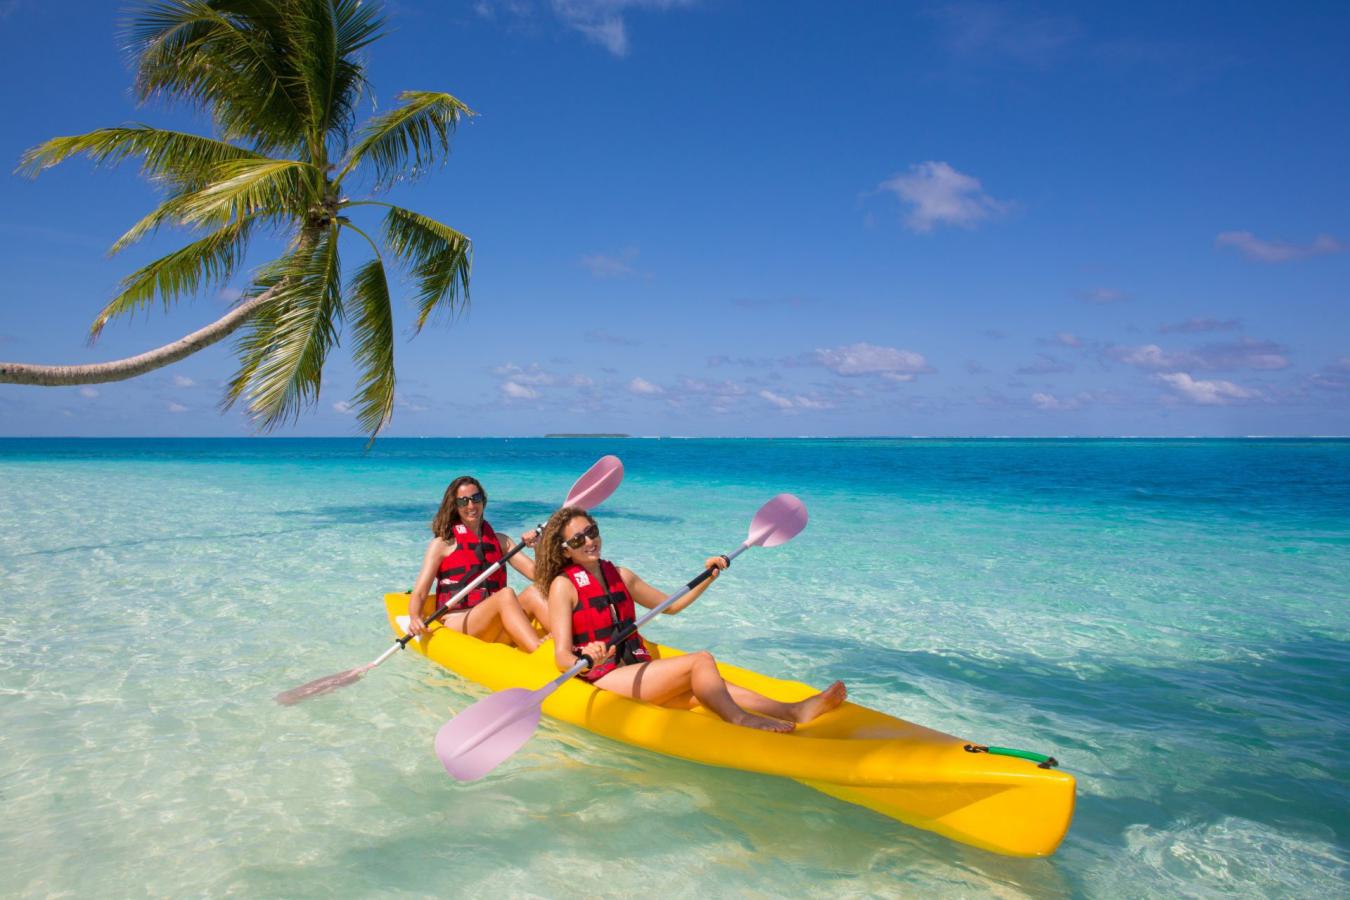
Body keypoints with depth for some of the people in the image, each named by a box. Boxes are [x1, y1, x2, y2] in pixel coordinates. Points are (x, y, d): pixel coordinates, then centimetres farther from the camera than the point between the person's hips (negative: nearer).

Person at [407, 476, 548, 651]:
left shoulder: (500, 541, 18)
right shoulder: (443, 544, 6)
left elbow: (536, 573, 9)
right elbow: (419, 594, -2)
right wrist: (415, 618, -23)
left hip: (495, 627, 4)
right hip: (456, 624, -4)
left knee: (533, 592, -23)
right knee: (506, 594, -30)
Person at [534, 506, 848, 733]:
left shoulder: (619, 575, 14)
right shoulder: (563, 585, -6)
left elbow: (670, 605, 25)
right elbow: (562, 656, -14)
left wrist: (708, 578, 13)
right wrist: (585, 662, -36)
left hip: (638, 673, 6)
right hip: (603, 680, -6)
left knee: (710, 690, -19)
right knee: (701, 661, -23)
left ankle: (794, 711, -33)